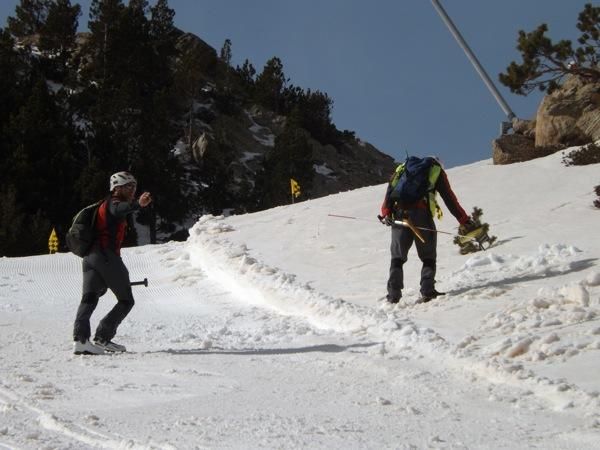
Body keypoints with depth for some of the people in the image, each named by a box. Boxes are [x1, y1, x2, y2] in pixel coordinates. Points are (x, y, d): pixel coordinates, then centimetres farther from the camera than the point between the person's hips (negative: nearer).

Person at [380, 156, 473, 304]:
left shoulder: (402, 169, 28)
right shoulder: (437, 171, 20)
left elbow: (390, 190, 11)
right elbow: (449, 199, 12)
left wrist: (386, 213, 3)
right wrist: (465, 221, 13)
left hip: (400, 215, 2)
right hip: (422, 215, -2)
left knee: (397, 258, 10)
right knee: (428, 258, 10)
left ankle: (393, 294, 0)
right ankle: (427, 291, -5)